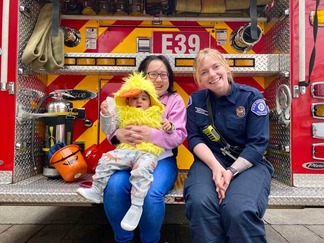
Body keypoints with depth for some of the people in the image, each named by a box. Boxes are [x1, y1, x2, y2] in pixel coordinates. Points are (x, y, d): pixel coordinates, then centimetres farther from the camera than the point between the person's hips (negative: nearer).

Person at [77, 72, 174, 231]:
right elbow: (109, 130, 16)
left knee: (141, 169, -33)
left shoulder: (156, 115, 17)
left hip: (148, 152, -3)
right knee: (106, 159, -18)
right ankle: (96, 190, -4)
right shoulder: (123, 114, 19)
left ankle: (136, 206, -28)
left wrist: (169, 128, -5)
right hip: (126, 151, 3)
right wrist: (105, 115, 2)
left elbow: (166, 135, 18)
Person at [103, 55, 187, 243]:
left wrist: (151, 134, -22)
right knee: (114, 187, -28)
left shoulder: (175, 100, 7)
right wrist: (118, 134, -18)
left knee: (151, 193, -31)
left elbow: (179, 135, -4)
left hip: (161, 158, -2)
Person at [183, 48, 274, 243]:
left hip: (248, 163, -1)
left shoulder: (251, 97, -3)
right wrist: (215, 167, -19)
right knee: (199, 203, -30)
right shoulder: (196, 100, 5)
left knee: (239, 210, -31)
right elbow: (194, 138, -1)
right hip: (210, 160, 2)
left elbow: (257, 144, -8)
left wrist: (231, 172, -21)